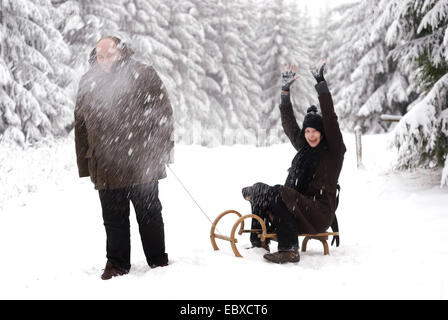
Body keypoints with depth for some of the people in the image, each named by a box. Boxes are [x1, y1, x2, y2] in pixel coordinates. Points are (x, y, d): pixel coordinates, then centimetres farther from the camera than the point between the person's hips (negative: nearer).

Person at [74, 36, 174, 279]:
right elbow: (80, 126, 15)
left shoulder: (143, 75, 0)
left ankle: (158, 261, 21)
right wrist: (85, 165, 12)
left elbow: (163, 113, -1)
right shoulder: (87, 83, 11)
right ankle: (117, 263, 22)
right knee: (113, 218, 9)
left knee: (149, 214, 8)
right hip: (105, 168, 3)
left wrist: (161, 150, -7)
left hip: (141, 166, -3)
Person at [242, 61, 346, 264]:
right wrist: (285, 91, 9)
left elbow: (330, 119, -10)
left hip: (321, 213, -7)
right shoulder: (304, 148, 18)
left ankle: (289, 249, -35)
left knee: (278, 194, -30)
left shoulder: (333, 150, 0)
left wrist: (321, 84, -12)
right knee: (260, 189, -7)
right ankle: (259, 242, -7)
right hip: (299, 206, 7)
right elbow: (289, 125, 16)